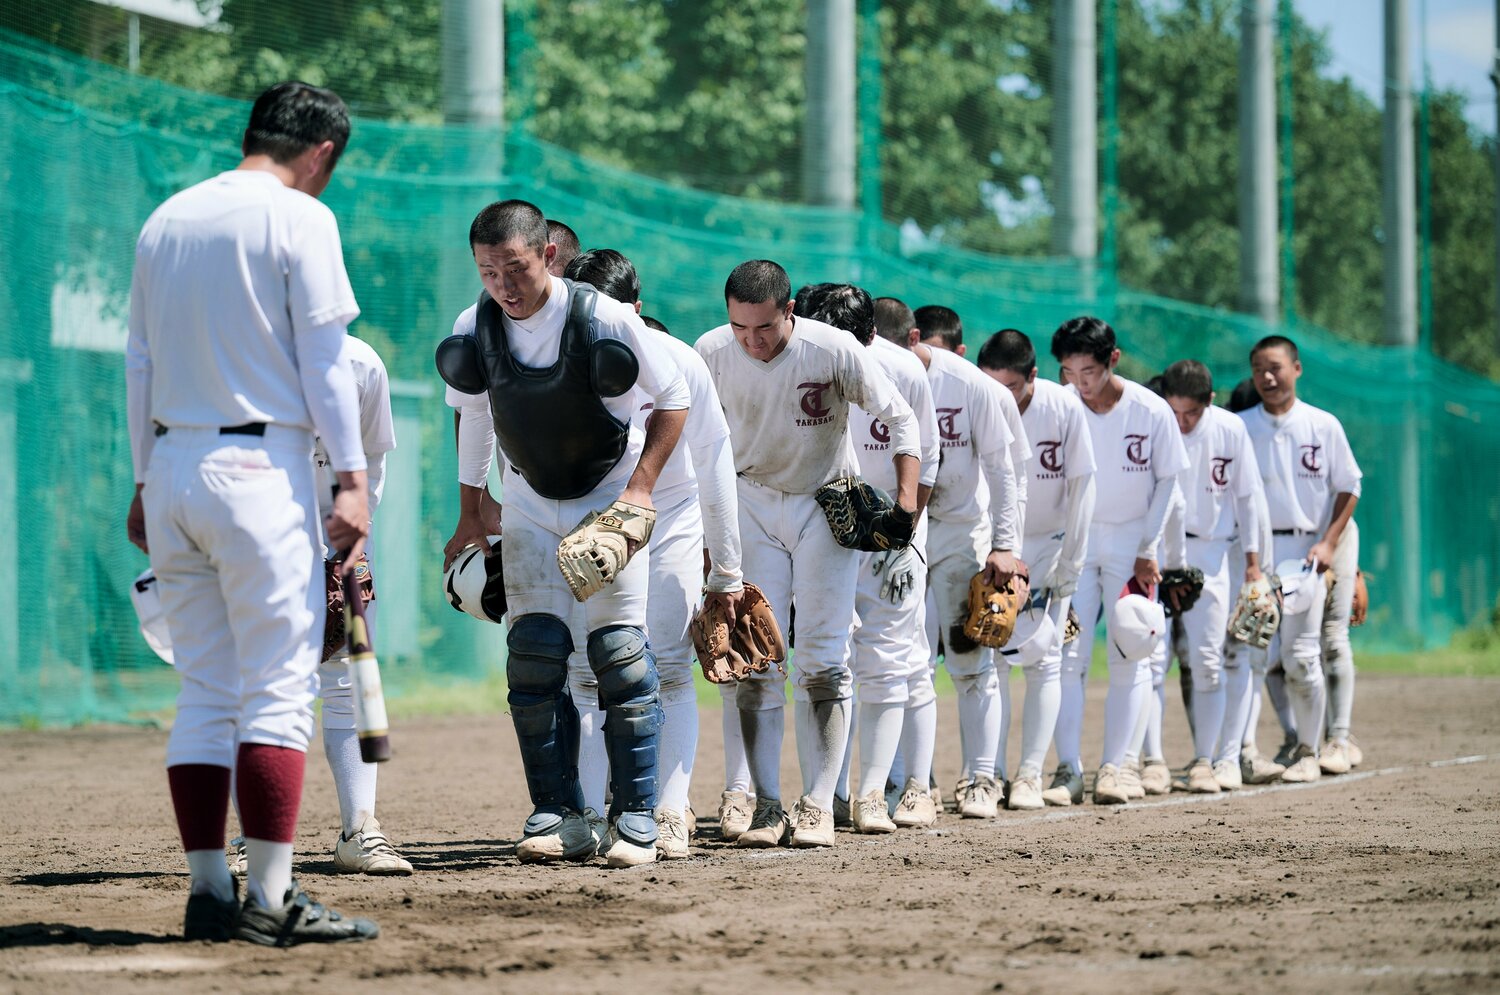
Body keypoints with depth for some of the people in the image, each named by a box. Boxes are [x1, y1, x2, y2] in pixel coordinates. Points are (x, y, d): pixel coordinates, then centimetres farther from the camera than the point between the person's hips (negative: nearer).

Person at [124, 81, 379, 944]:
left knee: (205, 693, 10)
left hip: (173, 463, 7)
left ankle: (209, 891, 7)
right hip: (261, 468, -7)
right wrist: (353, 478, -11)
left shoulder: (166, 220, 15)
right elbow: (324, 359, -10)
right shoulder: (299, 218, -5)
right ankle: (270, 898, -11)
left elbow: (140, 366, 17)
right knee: (279, 688, -6)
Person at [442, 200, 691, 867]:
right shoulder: (474, 331, -9)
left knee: (620, 651, -10)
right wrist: (470, 513, 12)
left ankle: (636, 820, -4)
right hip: (529, 505, 4)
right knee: (533, 655, -4)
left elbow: (673, 398, -9)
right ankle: (559, 817, 2)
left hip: (610, 497, -4)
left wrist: (640, 486, -18)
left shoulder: (605, 319, -21)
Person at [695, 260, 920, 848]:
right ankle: (767, 806, -1)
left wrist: (907, 497, -22)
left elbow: (899, 418, -11)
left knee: (823, 661, -6)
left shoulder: (833, 350, -21)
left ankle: (817, 805, -3)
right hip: (752, 506, 2)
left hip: (828, 506, -2)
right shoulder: (711, 354, -13)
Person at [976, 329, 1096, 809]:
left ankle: (1030, 776, -2)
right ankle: (992, 776, -6)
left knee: (1044, 659, -4)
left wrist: (1068, 568, -9)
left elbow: (1080, 489, -10)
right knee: (991, 656, -8)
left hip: (1049, 544, 0)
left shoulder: (1065, 408, -18)